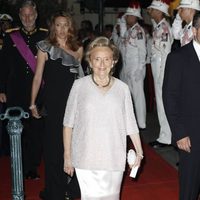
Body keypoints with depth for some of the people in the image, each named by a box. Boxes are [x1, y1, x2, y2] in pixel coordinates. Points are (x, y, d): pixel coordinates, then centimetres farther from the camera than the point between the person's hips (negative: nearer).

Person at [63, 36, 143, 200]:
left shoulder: (122, 88, 3)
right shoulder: (79, 86, -1)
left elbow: (130, 123, 7)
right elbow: (68, 124, 3)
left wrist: (139, 151, 1)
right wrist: (67, 156, 3)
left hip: (114, 158, 2)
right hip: (85, 158, -1)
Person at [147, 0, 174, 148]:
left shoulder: (164, 27, -14)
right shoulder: (157, 26, 13)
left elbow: (166, 52, -17)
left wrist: (162, 74, -17)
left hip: (162, 67, -9)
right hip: (157, 67, 9)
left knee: (163, 102, -4)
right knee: (160, 101, 13)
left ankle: (166, 138, 4)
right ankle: (166, 134, 23)